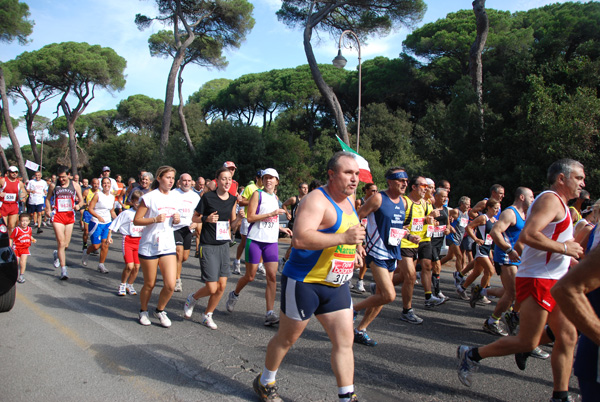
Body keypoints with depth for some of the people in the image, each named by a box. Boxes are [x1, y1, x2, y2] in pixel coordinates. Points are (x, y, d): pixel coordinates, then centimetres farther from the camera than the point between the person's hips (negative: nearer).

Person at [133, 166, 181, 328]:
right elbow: (136, 220, -10)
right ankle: (143, 311, 34)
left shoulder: (174, 197, 8)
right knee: (149, 284, 8)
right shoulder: (149, 197, -9)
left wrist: (176, 219, -2)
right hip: (149, 246, -4)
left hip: (168, 246, 4)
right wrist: (155, 219, -23)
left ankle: (160, 310, 21)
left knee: (170, 285, -6)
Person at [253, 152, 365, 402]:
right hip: (304, 283, -8)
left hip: (336, 286, 8)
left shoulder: (349, 201, 10)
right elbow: (300, 238, -34)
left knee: (345, 341, 4)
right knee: (287, 338, 10)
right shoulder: (317, 200, -19)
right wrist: (343, 237, -34)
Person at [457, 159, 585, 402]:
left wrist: (568, 256, 18)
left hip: (552, 281, 10)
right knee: (527, 343, -5)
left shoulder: (558, 204, 21)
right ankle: (471, 355, 9)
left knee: (567, 336, 8)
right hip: (538, 280, -10)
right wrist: (563, 248, -18)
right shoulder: (550, 200, -12)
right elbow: (528, 235, -28)